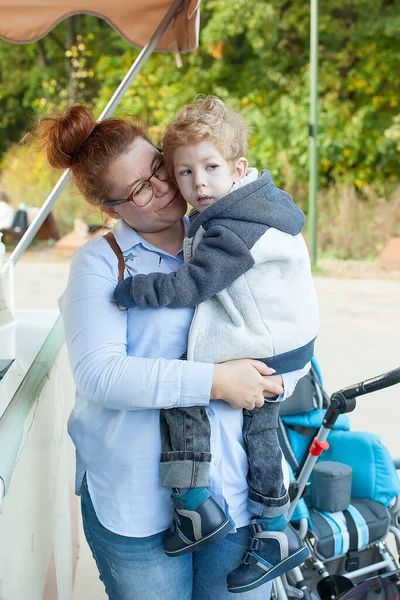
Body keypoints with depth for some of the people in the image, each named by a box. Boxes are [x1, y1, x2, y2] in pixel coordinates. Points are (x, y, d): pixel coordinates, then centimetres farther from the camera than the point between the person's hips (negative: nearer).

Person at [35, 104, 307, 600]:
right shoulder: (99, 263, -4)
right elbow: (98, 374, -18)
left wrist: (278, 382, -4)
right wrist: (215, 381, -20)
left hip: (235, 487, 3)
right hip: (135, 498, -3)